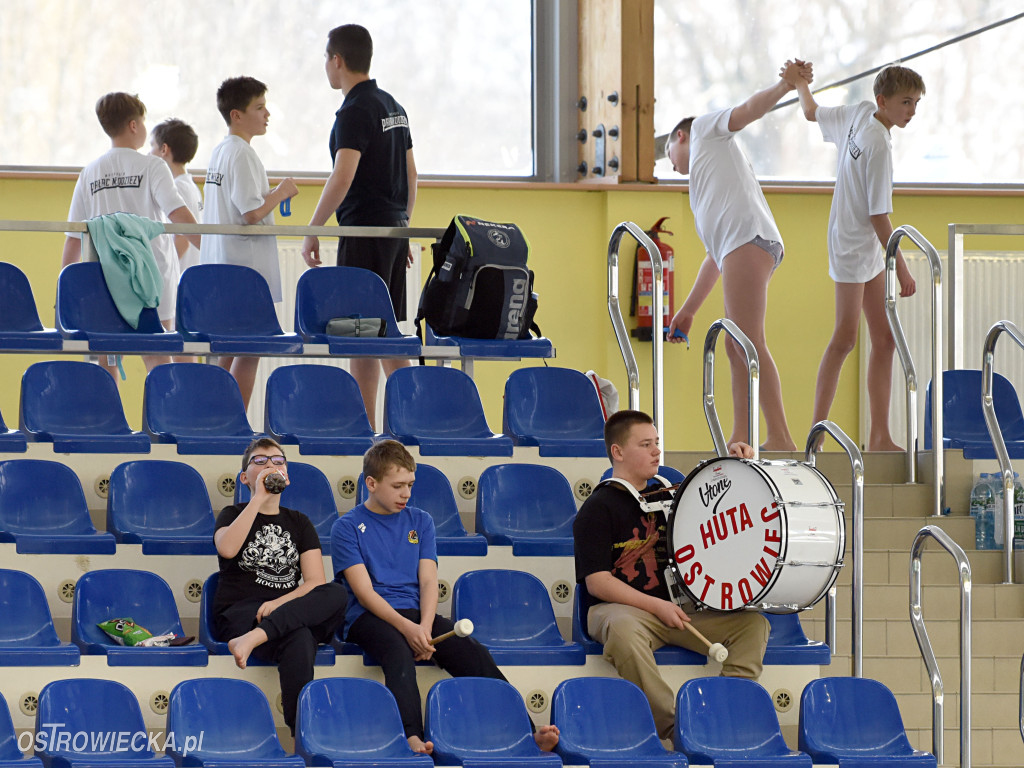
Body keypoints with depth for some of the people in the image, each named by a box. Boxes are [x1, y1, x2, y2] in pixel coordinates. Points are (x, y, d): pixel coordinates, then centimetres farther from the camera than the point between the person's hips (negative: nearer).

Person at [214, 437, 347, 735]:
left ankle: (254, 638, -44)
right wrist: (259, 499, -7)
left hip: (289, 611, 4)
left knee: (337, 594, -31)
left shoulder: (299, 523, 22)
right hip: (238, 612, -4)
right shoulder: (234, 515, 15)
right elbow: (227, 549, -12)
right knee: (298, 638, -38)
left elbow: (316, 582, 7)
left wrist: (279, 603, -13)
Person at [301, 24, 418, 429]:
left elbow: (343, 177, -22)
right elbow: (411, 175, 19)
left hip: (365, 230, -9)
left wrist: (312, 232, -16)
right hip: (395, 228, 9)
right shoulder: (393, 106, 15)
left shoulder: (355, 111, -14)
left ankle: (365, 427, -5)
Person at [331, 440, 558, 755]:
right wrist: (406, 627, -20)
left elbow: (428, 581, 9)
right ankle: (412, 738, -60)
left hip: (417, 614, 4)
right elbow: (364, 591, -6)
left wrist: (425, 627, -12)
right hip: (370, 618, -4)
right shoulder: (348, 527, 5)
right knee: (399, 653, -38)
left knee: (470, 651, -23)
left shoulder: (420, 522, 19)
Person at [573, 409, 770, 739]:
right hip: (618, 608, -7)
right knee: (623, 630, -42)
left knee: (752, 623, -10)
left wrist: (734, 462, 9)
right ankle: (672, 725, -38)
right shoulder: (598, 508, -5)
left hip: (674, 607, 7)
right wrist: (657, 606, -19)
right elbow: (597, 582, -12)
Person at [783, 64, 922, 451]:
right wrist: (901, 269, -17)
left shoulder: (859, 113, 1)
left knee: (885, 341, 7)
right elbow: (878, 215, -22)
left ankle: (880, 437, 8)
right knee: (845, 338, -11)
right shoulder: (878, 145, -24)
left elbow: (812, 112, 20)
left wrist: (799, 84, 40)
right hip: (852, 244, -10)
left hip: (868, 246, 10)